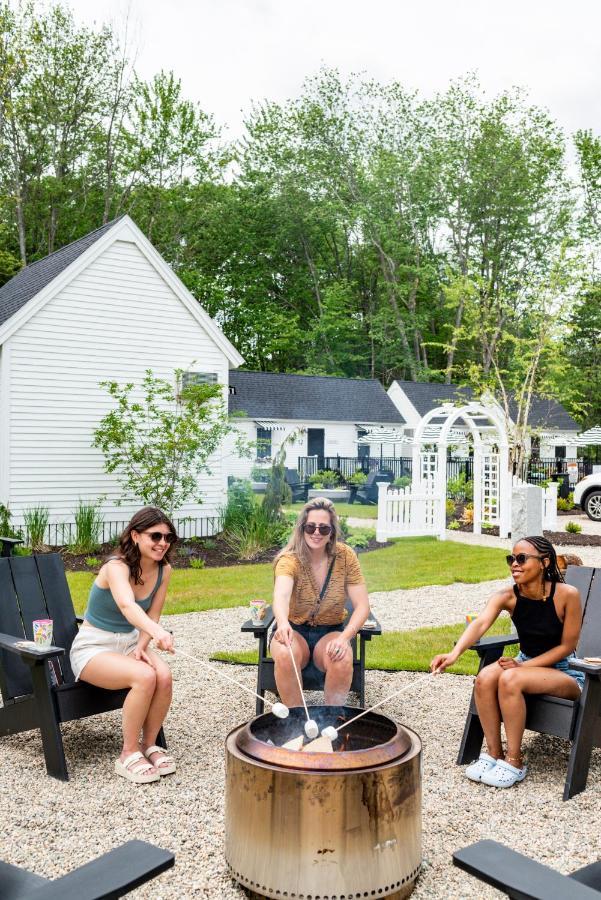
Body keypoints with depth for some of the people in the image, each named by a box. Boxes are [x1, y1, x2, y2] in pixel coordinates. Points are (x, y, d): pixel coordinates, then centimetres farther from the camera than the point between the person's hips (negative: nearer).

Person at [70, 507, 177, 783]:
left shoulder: (164, 570, -3)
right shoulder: (116, 566, -23)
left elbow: (152, 616, 3)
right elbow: (127, 606, -44)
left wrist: (141, 647, -16)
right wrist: (158, 632, -62)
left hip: (129, 643, 5)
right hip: (92, 648, -5)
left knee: (164, 675, -26)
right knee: (145, 676, -32)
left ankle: (150, 745, -4)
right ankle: (129, 754, -13)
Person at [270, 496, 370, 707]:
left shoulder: (345, 557, -10)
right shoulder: (290, 559, -18)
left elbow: (362, 606, -10)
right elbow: (281, 594, -39)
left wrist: (344, 637, -27)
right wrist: (282, 623, -62)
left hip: (331, 632, 1)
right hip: (294, 630, -1)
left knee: (342, 660, -31)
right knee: (285, 656, -33)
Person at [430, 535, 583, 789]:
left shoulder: (567, 594, -21)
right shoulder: (507, 596, -12)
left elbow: (567, 646, -14)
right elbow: (480, 623, -30)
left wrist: (523, 666, -20)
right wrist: (455, 652, -49)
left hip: (565, 672, -4)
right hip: (525, 664, 4)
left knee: (510, 679, -31)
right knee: (485, 678, -25)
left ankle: (514, 761, -15)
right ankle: (494, 753, -8)